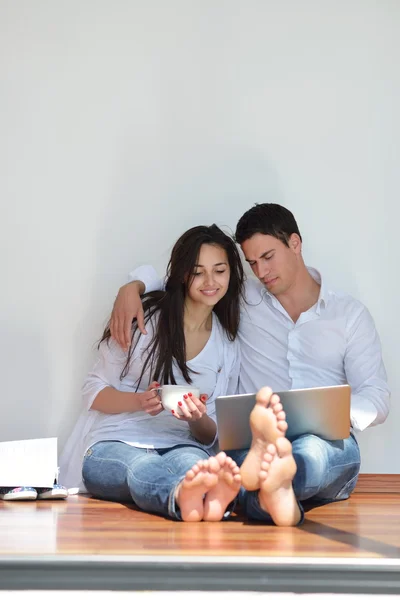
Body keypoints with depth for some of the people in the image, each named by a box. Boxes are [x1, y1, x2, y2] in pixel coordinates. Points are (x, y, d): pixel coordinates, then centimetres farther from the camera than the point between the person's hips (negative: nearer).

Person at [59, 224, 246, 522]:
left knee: (193, 462, -38)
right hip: (114, 446, -2)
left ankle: (211, 496, -75)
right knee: (143, 466, -40)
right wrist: (139, 401, -14)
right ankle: (185, 495, -76)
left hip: (180, 448, 2)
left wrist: (197, 419, -11)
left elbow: (210, 435, 15)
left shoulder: (229, 346, 15)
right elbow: (93, 391, 7)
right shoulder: (143, 318, 5)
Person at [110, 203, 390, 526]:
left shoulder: (351, 314, 16)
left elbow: (376, 398, 10)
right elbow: (158, 272, 25)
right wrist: (132, 288, 1)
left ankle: (266, 485, -69)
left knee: (314, 449, -41)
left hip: (326, 443, 0)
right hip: (251, 441, 1)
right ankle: (277, 493, -69)